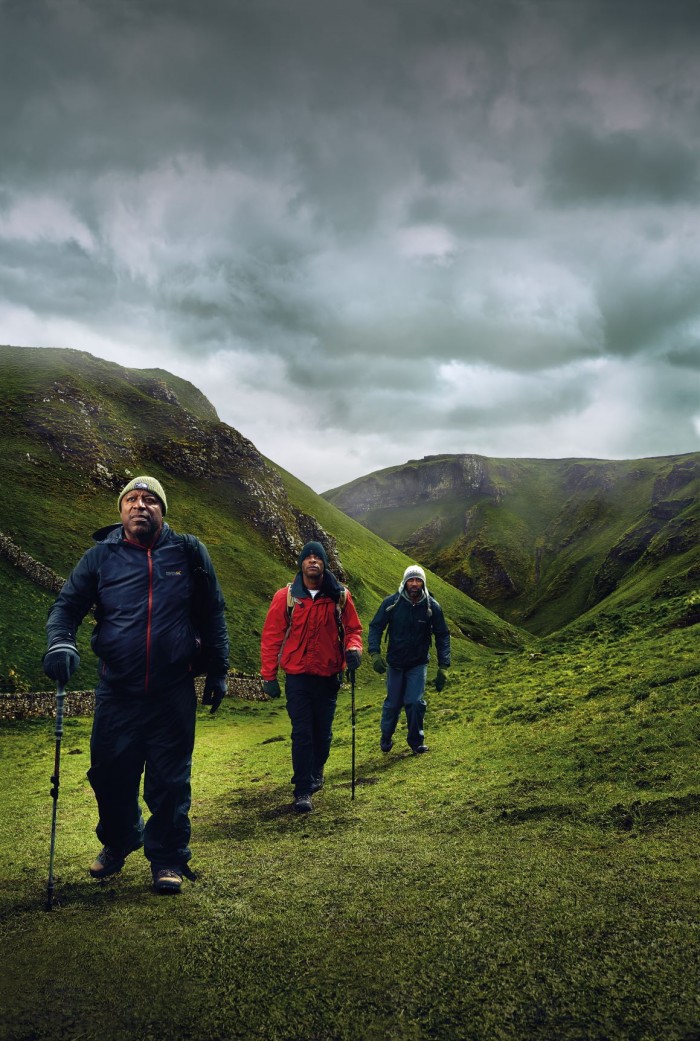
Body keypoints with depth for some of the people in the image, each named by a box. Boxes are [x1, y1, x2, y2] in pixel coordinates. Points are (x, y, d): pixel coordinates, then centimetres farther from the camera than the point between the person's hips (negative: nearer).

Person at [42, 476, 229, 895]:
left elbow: (212, 615, 6)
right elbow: (67, 605, 4)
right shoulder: (101, 556, 2)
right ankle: (118, 842, 39)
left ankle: (168, 859, 26)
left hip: (174, 694, -1)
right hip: (117, 692, 2)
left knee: (170, 781, 7)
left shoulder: (188, 551, 0)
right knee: (110, 774, 11)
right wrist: (61, 642, -17)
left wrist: (218, 672, 8)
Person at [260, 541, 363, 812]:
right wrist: (269, 676, -4)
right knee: (302, 734, -5)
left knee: (323, 731, 14)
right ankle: (303, 791, 1)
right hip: (298, 676, -2)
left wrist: (353, 648, -16)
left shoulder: (340, 596, -1)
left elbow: (353, 629, 7)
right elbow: (271, 637, -2)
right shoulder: (285, 596, -5)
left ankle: (315, 773, 38)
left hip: (329, 676, 2)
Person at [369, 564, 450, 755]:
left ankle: (416, 740, 9)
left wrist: (443, 667, -8)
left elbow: (442, 636, -3)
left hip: (418, 663, 0)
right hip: (395, 663, 0)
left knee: (415, 702, -12)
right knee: (393, 703, 8)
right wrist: (375, 654, -20)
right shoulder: (391, 603, -13)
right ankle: (386, 739, 32)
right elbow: (376, 627, -6)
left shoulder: (432, 606, -10)